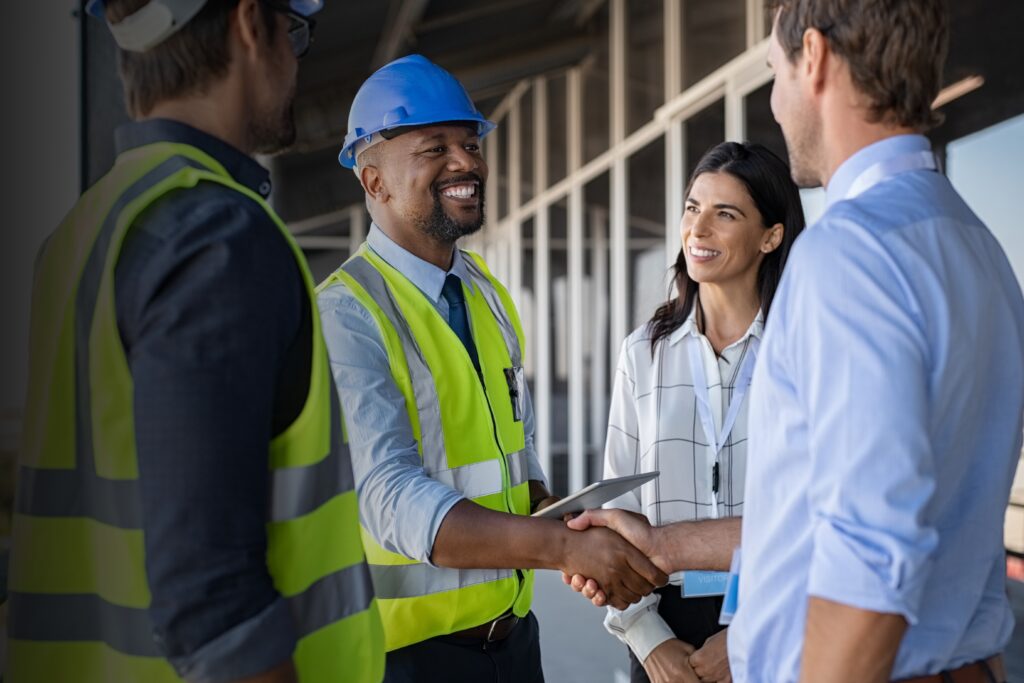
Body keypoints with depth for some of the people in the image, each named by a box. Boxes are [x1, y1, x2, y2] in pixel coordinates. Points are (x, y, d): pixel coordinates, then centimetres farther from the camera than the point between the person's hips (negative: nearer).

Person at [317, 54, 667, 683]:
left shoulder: (490, 296, 8)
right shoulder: (346, 315, -17)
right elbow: (393, 500, -26)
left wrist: (567, 530, -6)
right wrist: (565, 545, -33)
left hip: (513, 628, 7)